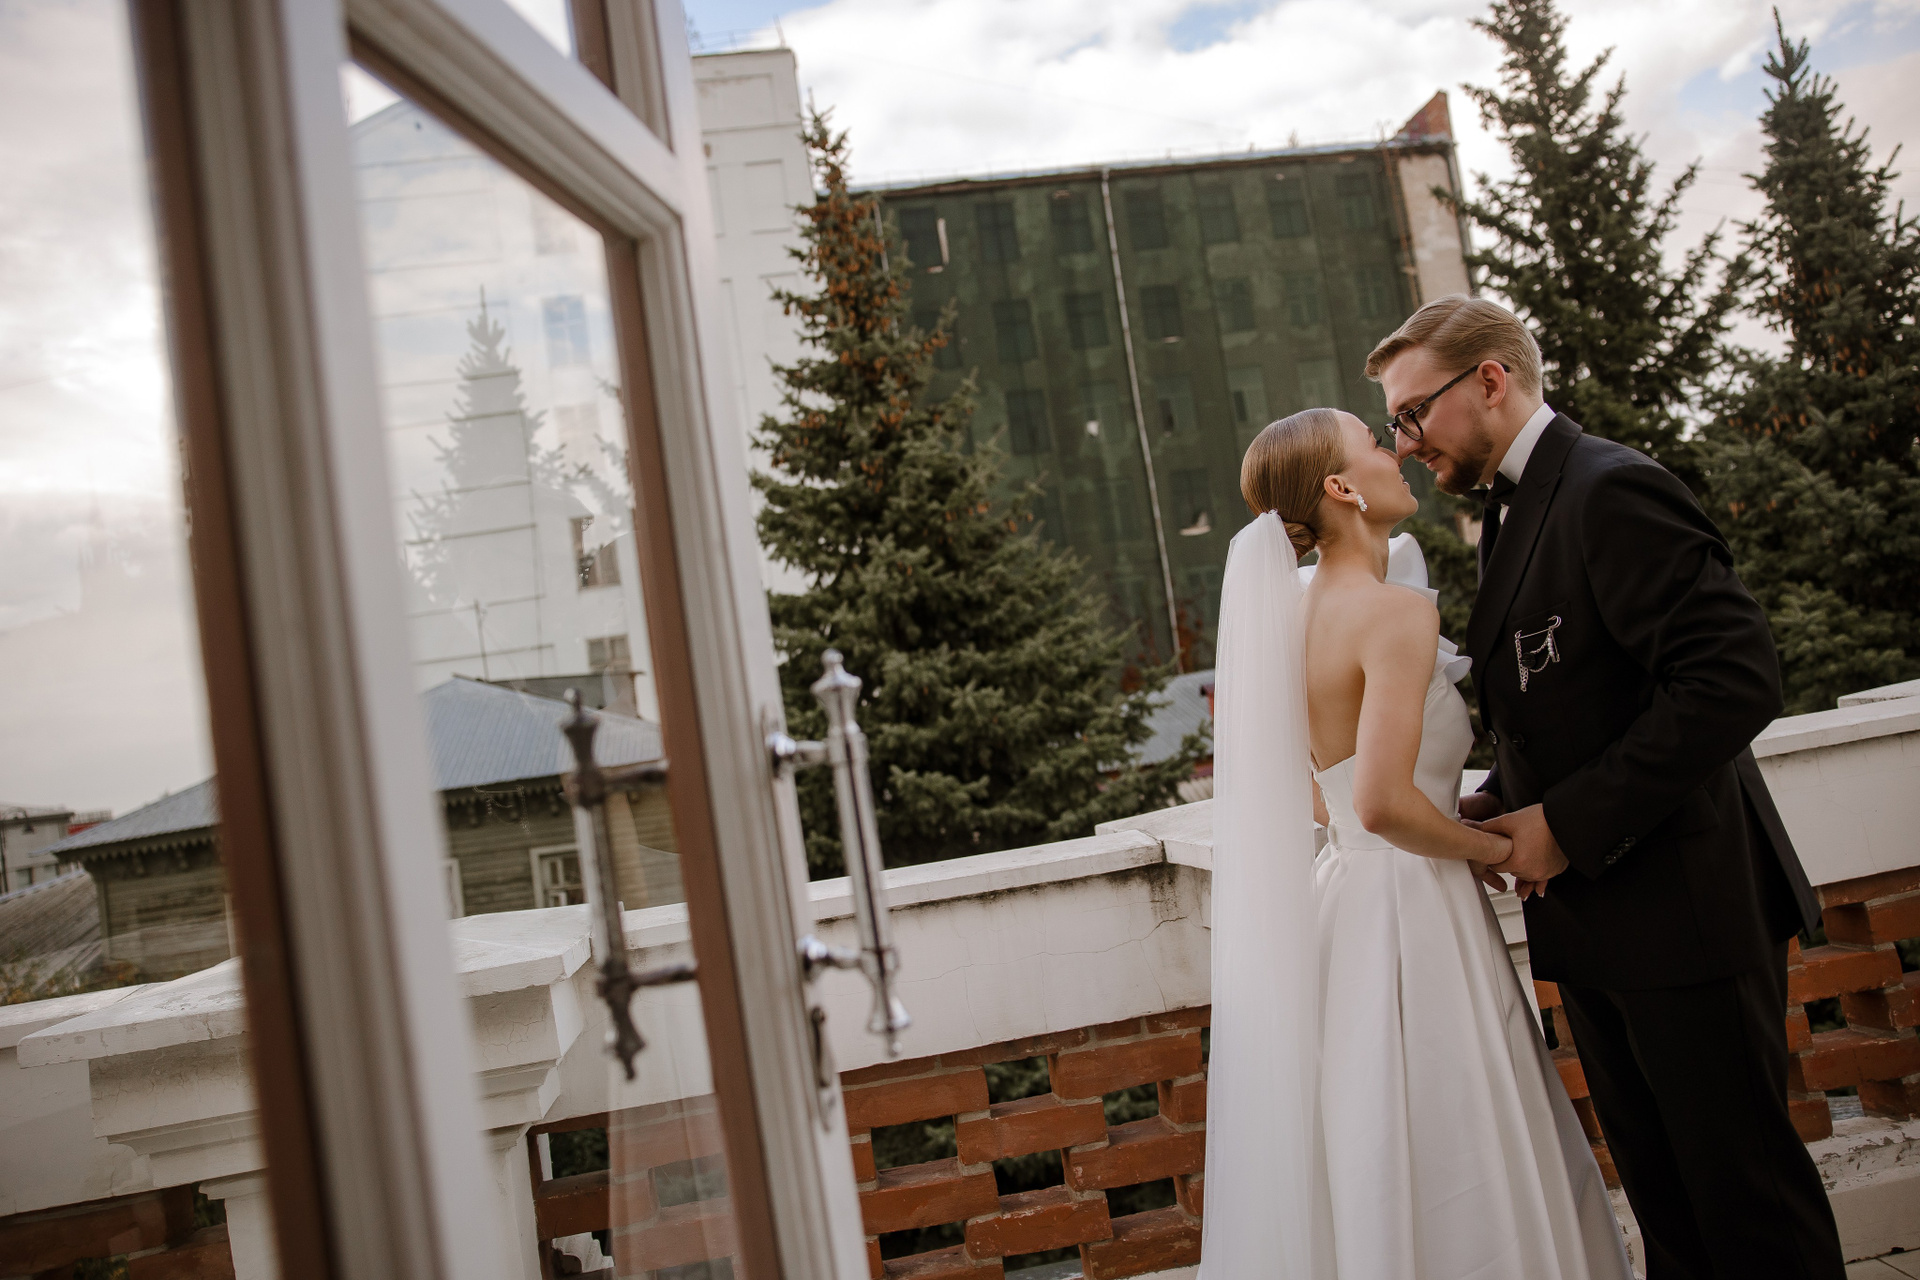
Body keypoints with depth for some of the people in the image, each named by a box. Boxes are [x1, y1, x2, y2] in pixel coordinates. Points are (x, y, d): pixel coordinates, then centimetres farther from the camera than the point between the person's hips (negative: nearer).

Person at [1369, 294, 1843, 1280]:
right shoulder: (1512, 513, 14)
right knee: (1661, 1193, 18)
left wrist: (1568, 822, -22)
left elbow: (1734, 677, -24)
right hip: (1593, 917, 9)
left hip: (1683, 909, -9)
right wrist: (1500, 806, 2)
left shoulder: (1613, 492, -16)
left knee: (1744, 1188, 5)